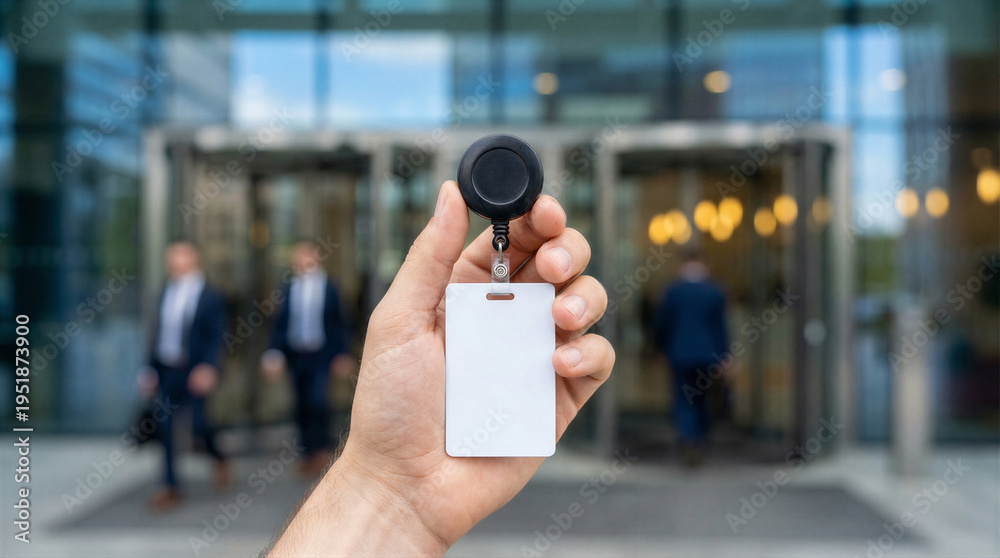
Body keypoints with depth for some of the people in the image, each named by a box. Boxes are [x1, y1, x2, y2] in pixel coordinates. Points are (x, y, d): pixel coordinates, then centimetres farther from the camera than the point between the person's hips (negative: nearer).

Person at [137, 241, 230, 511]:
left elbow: (216, 336, -10)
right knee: (165, 425, 3)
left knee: (197, 422, -8)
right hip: (167, 370, 5)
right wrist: (152, 368, 14)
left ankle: (219, 458, 25)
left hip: (194, 371, -5)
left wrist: (208, 367, -22)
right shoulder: (167, 293, 12)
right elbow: (159, 331, 16)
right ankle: (170, 488, 11)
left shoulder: (210, 297, -5)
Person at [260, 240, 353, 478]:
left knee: (316, 398, -18)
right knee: (302, 405, 7)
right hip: (296, 354, 3)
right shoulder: (290, 289, 4)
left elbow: (338, 324, 5)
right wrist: (275, 352, -2)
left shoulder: (329, 288, 0)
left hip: (321, 354, -3)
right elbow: (281, 324, 7)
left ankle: (321, 451, -3)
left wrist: (341, 355, 2)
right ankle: (311, 454, 20)